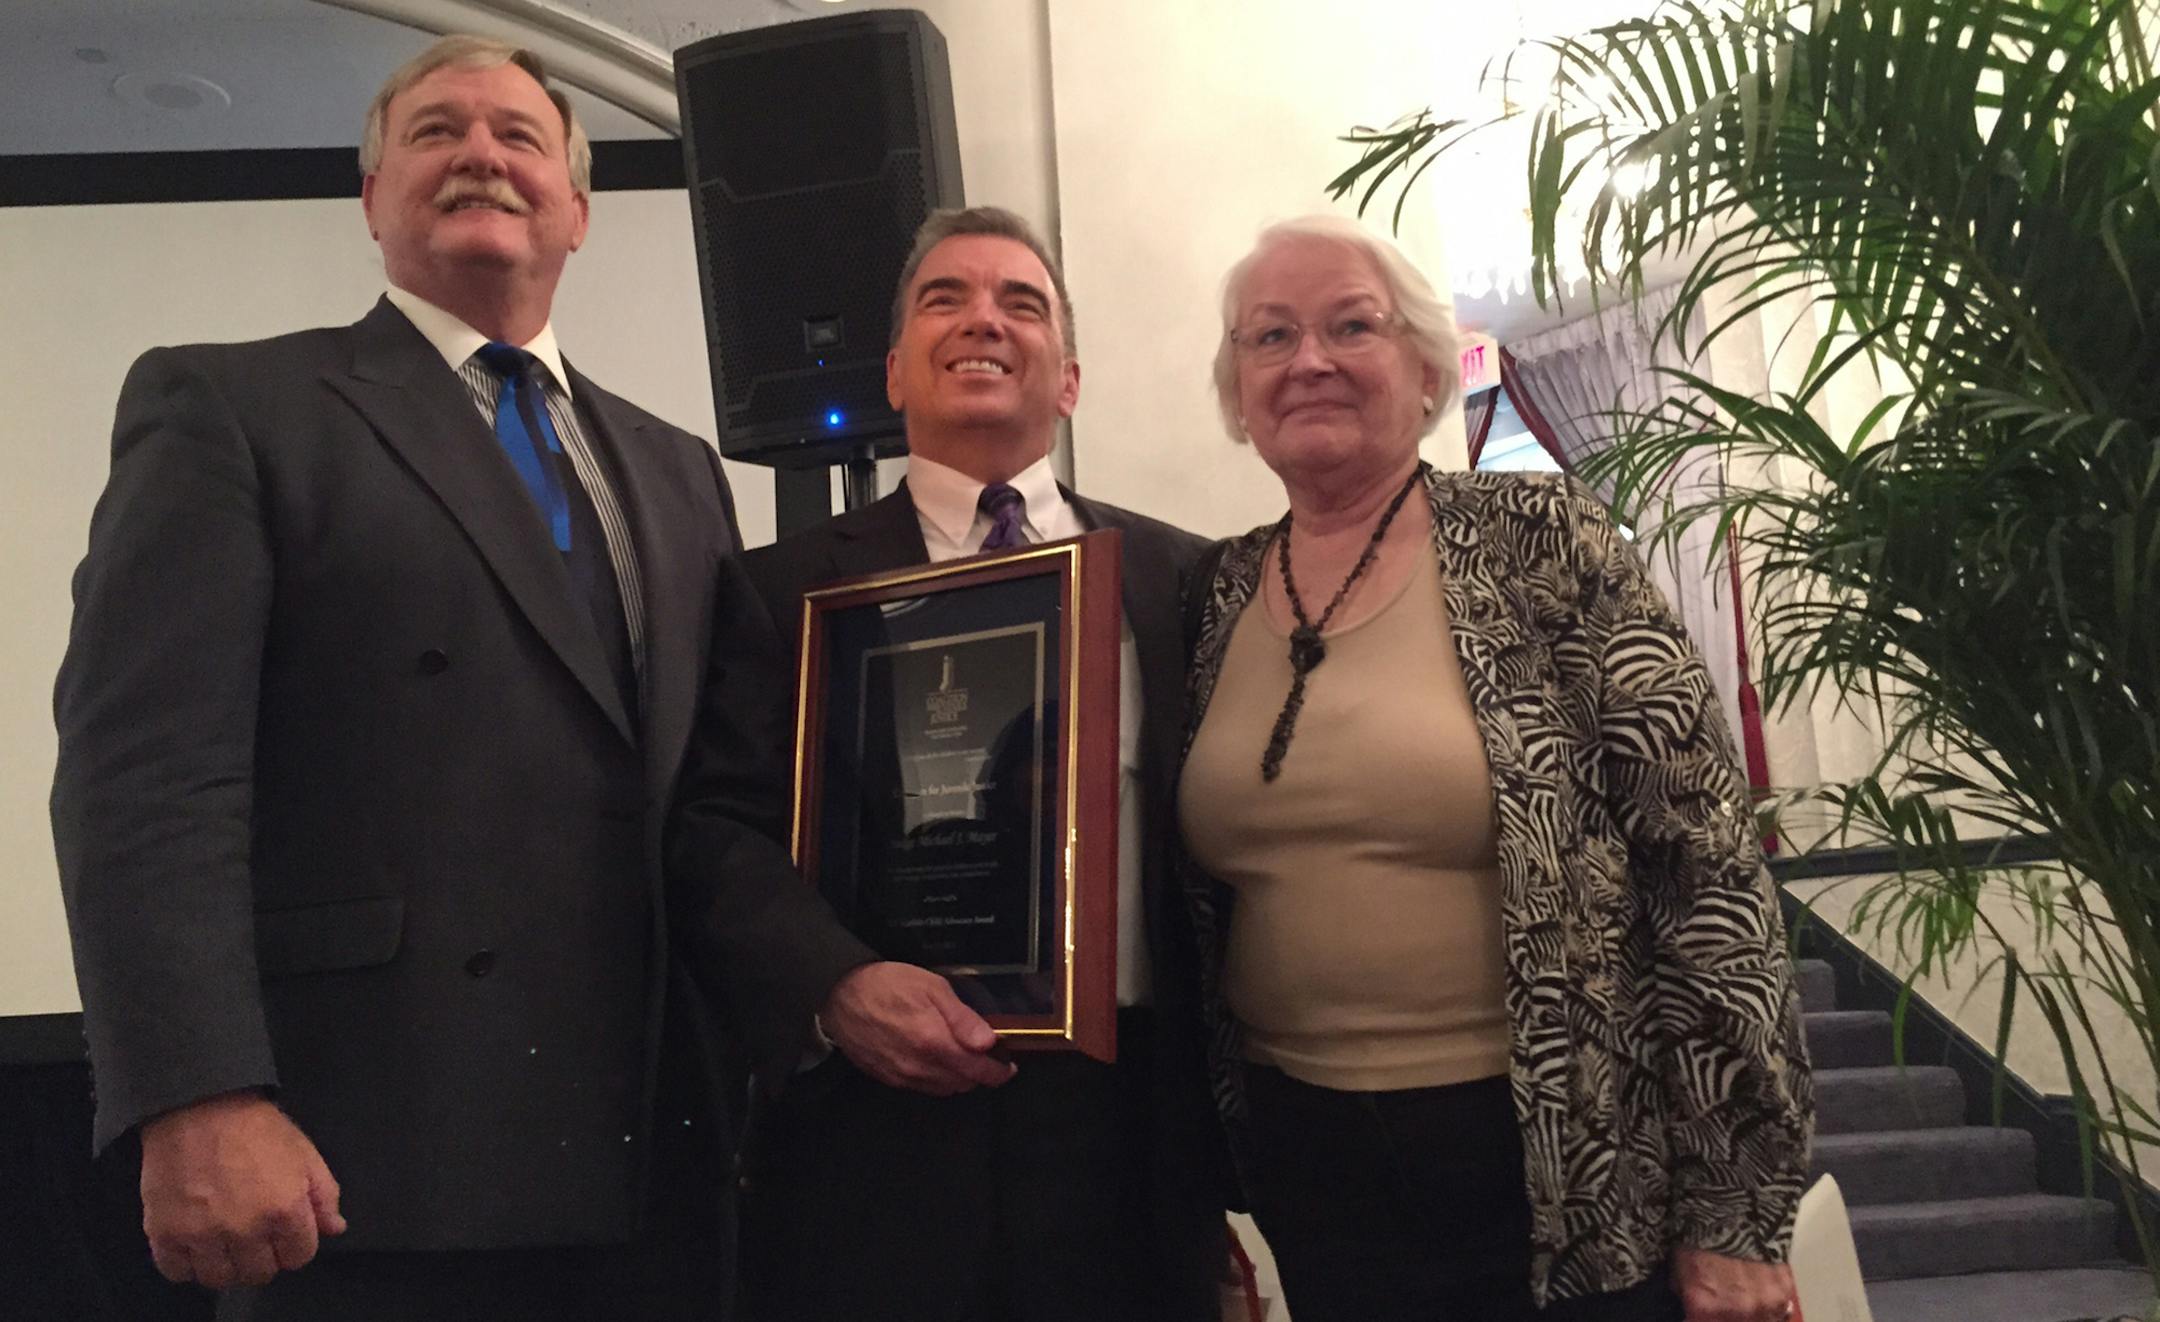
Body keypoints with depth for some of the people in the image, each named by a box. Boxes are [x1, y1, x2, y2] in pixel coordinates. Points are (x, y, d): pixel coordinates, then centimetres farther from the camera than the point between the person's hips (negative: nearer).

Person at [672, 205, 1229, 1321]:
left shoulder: (1182, 577, 7)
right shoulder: (788, 587, 5)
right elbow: (715, 830, -1)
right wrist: (835, 983, -20)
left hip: (1126, 1122, 2)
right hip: (872, 1119, -1)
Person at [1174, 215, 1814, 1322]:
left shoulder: (1542, 542, -9)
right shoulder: (1218, 597, 3)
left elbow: (1703, 855, -10)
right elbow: (1194, 892, 10)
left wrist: (1735, 1214, -10)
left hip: (1571, 1180, -3)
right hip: (1308, 1176, 4)